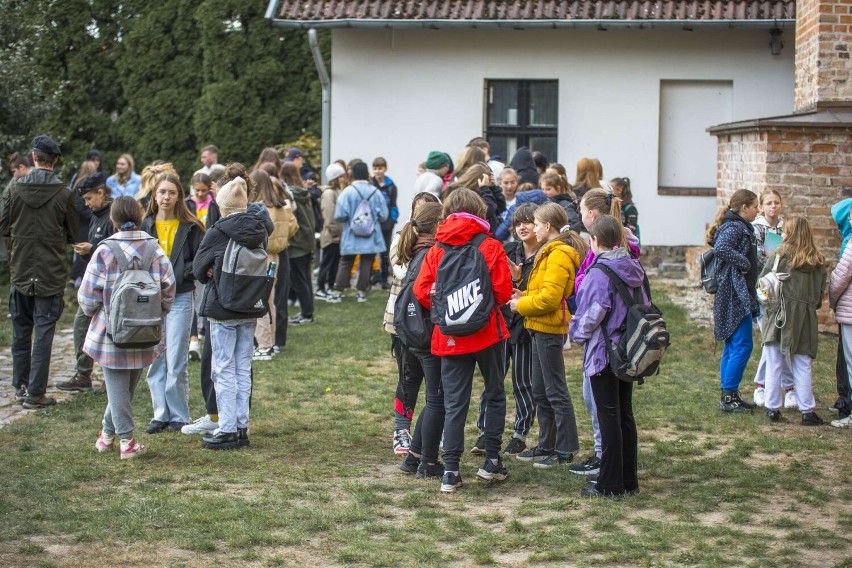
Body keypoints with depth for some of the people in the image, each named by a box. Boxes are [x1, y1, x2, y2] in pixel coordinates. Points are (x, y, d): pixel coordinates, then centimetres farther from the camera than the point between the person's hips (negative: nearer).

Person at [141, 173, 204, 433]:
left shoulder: (190, 227, 1)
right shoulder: (145, 226, 6)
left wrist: (182, 273, -14)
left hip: (181, 297, -3)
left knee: (176, 361, -3)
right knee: (155, 360, 6)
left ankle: (179, 415, 7)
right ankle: (160, 414, 15)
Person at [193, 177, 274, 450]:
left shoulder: (218, 232, -15)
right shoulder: (260, 229, 0)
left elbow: (199, 268, -7)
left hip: (222, 308, -5)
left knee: (224, 369, 2)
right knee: (243, 368, 12)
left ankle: (227, 430, 4)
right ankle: (242, 426, 17)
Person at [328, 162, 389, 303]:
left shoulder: (347, 192, -12)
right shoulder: (375, 192, -7)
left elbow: (340, 215, -15)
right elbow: (383, 215, -5)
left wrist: (350, 218, 6)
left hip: (351, 236, -1)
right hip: (371, 237, 1)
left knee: (345, 264, 9)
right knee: (366, 264, 11)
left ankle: (337, 292, 8)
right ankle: (361, 292, 13)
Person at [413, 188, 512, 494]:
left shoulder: (436, 250, 1)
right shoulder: (490, 246, -6)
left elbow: (421, 291, -4)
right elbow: (503, 291, -10)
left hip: (450, 338, 2)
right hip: (488, 332, -2)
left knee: (454, 403, 5)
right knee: (495, 394, 15)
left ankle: (450, 471, 1)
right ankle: (492, 461, 17)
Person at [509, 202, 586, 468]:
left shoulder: (559, 254, -16)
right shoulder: (550, 252, 17)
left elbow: (550, 297, -23)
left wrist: (521, 305, -12)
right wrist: (524, 295, 4)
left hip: (550, 329, -11)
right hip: (541, 327, 11)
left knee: (555, 391, -4)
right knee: (540, 391, 15)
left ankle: (565, 450, 1)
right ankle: (546, 445, 23)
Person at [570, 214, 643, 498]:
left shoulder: (599, 272, -17)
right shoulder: (634, 269, 7)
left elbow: (594, 312, -21)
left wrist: (578, 332, -2)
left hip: (603, 351, -8)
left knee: (608, 416, -2)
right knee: (625, 414, 14)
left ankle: (610, 483, 3)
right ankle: (628, 478, 21)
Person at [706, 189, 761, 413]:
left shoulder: (741, 227, 16)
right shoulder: (734, 227, -14)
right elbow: (721, 248, -32)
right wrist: (744, 263, -21)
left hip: (739, 295, 11)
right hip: (736, 294, -11)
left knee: (733, 344, 13)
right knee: (742, 345, -9)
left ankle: (729, 396, 18)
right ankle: (729, 396, -6)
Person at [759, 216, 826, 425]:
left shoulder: (780, 255, -7)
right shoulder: (818, 261, 3)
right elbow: (821, 292, 6)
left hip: (779, 316, -2)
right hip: (805, 320, 3)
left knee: (774, 367, 6)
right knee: (802, 367, 8)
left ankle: (773, 408, 9)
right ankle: (807, 411, 7)